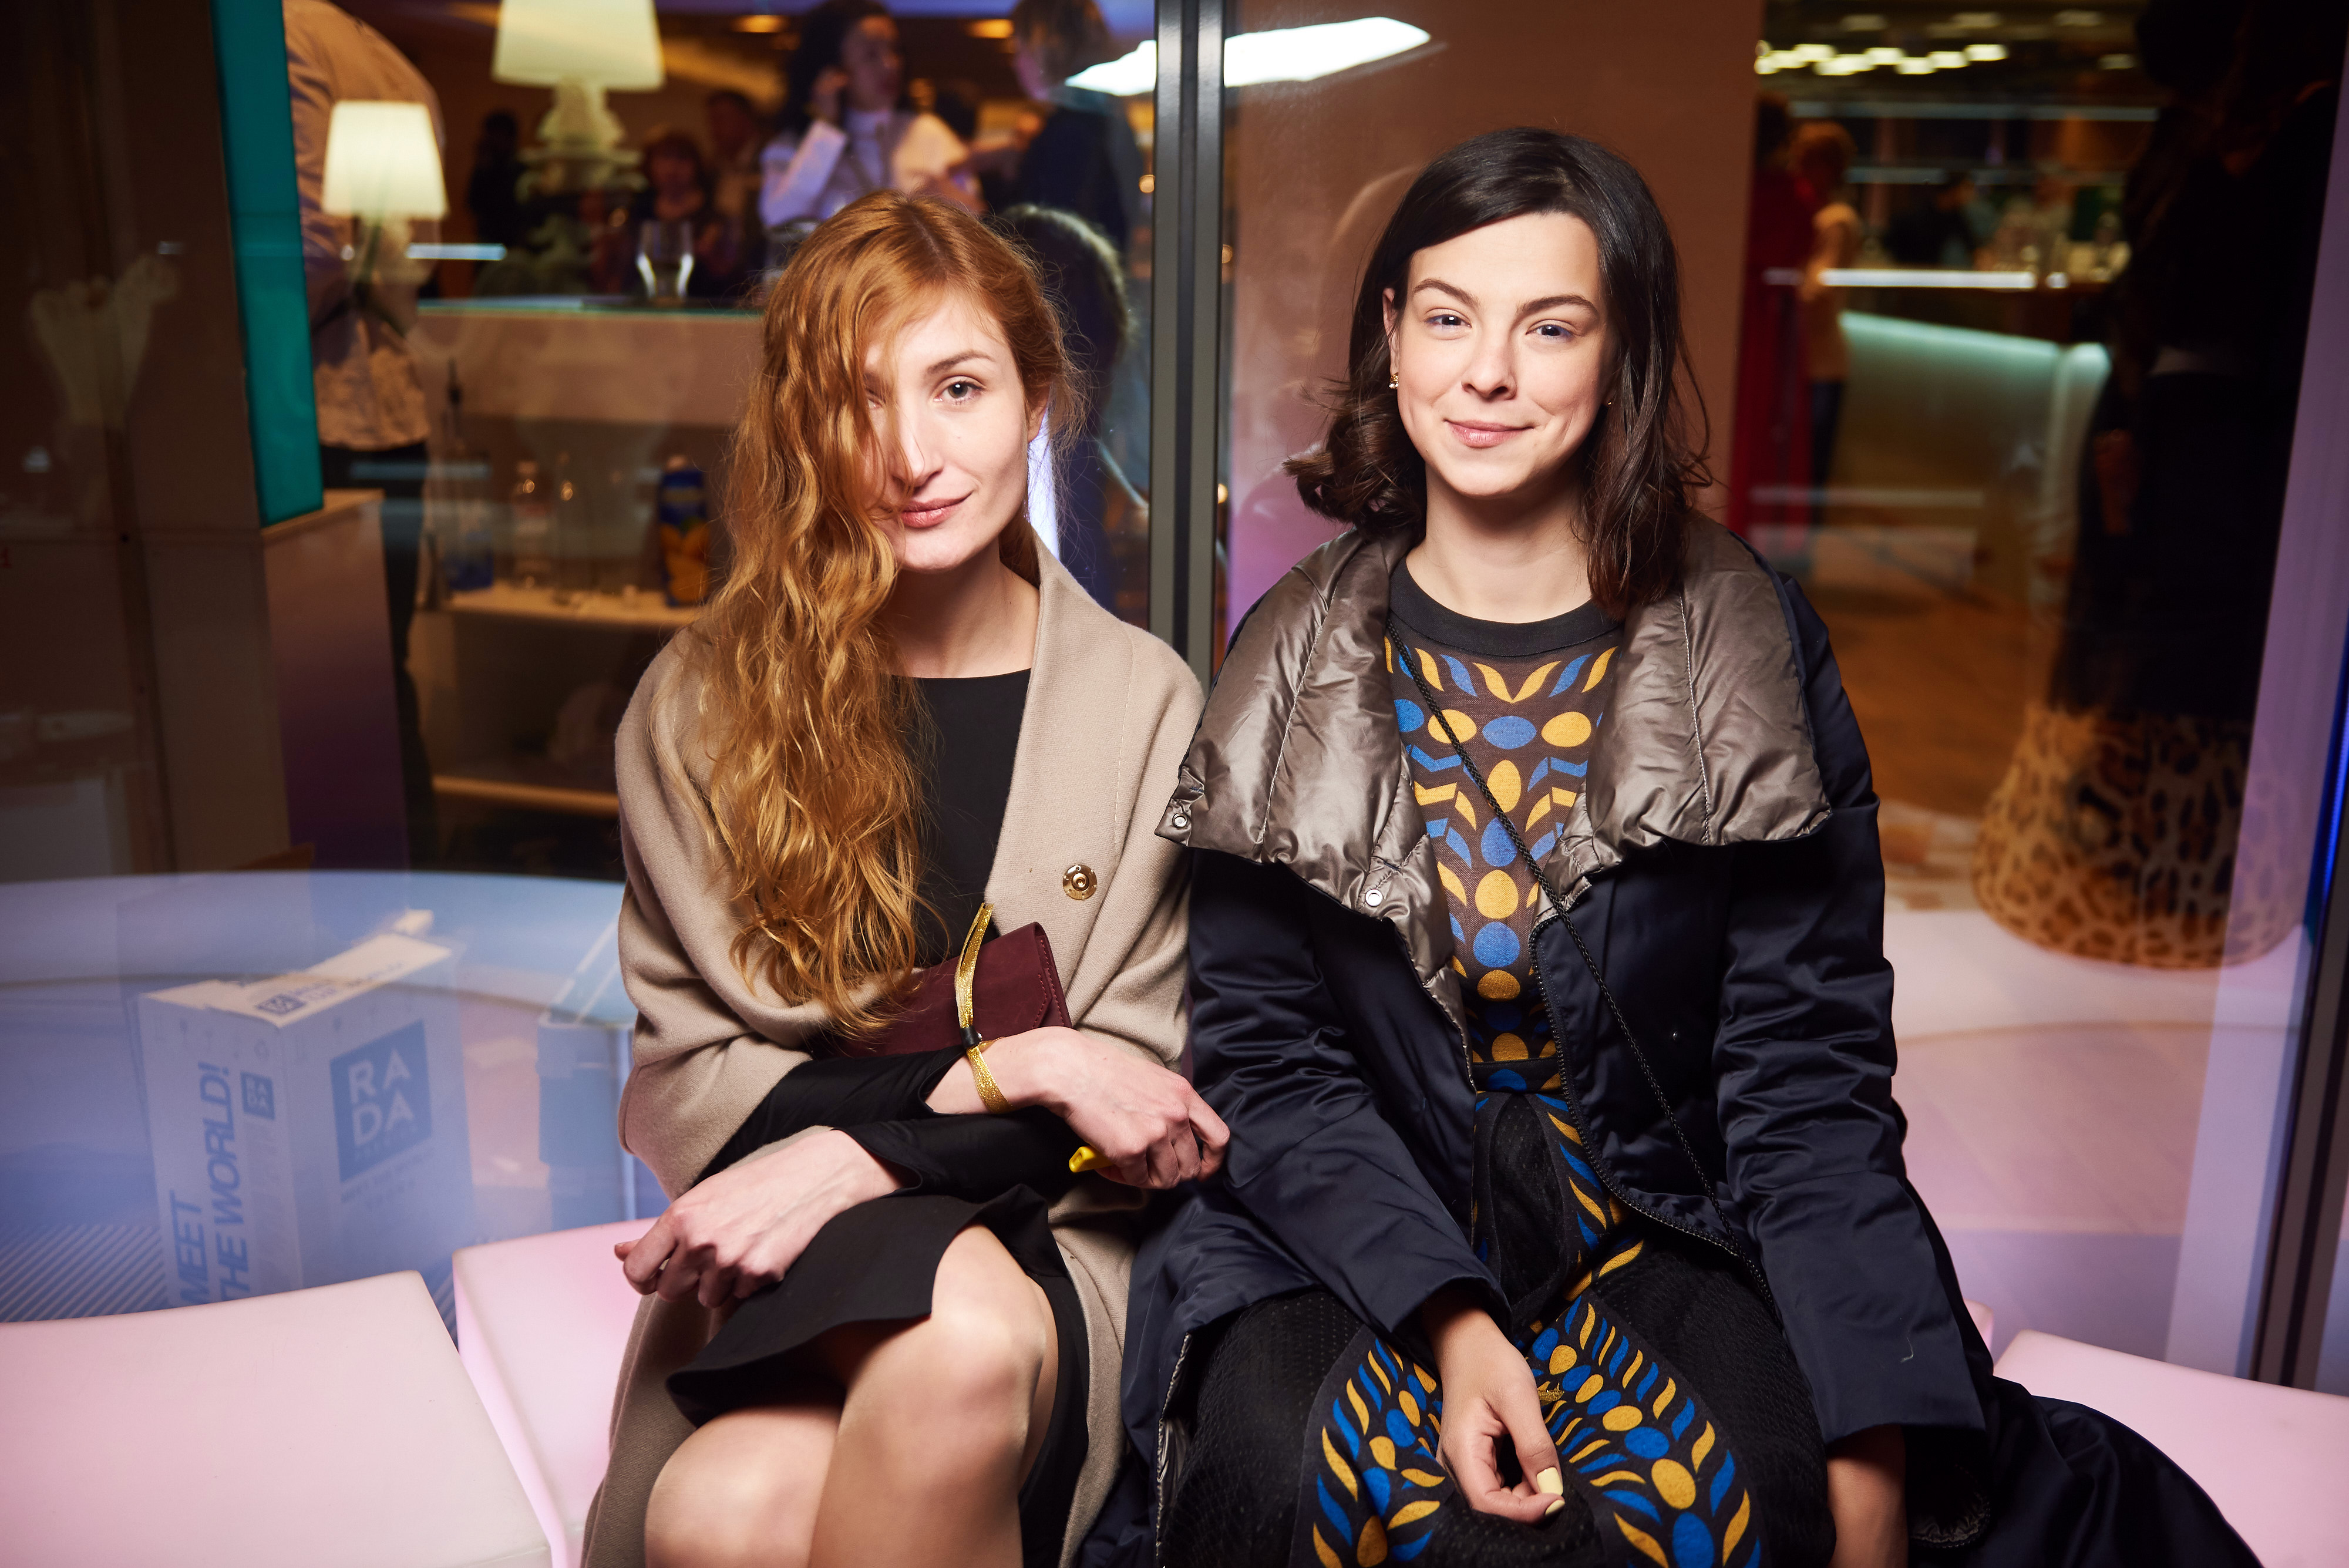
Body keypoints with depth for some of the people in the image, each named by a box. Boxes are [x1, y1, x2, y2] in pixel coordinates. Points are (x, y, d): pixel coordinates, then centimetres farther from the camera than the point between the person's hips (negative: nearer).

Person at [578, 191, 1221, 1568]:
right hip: (796, 1244, 1)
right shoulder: (699, 705, 4)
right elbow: (687, 1066, 3)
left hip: (1050, 1232, -1)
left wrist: (866, 1151, -14)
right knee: (969, 1334, -35)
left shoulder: (1148, 704, 2)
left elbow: (1139, 1072, 2)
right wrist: (994, 1070, -11)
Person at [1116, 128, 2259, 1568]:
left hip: (1675, 1234, 0)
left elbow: (1804, 1068, -5)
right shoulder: (1293, 669, 0)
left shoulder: (1751, 651, -2)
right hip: (1357, 1240, 1)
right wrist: (1444, 1319, -18)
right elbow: (1264, 1047, -2)